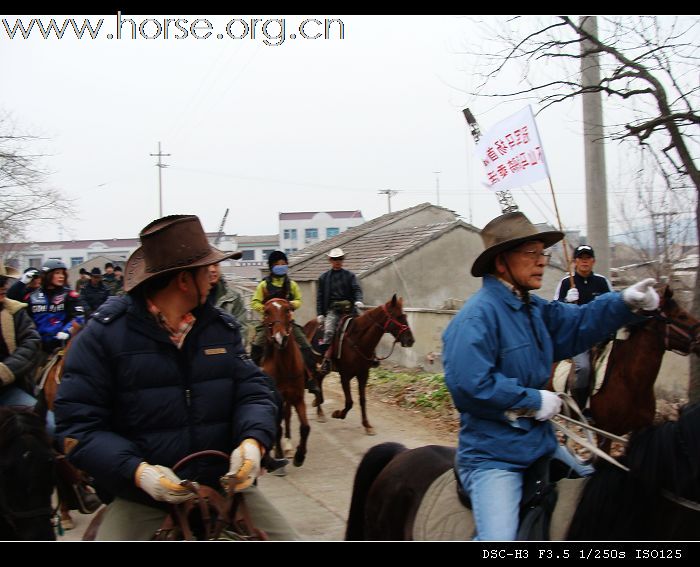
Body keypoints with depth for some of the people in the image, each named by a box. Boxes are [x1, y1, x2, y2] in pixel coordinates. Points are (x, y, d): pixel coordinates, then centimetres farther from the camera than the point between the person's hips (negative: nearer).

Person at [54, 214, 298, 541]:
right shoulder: (103, 336, -7)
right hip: (139, 498, -3)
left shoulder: (222, 328, 8)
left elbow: (254, 391, 4)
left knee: (284, 536, -5)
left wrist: (253, 439, -18)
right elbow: (77, 423, -10)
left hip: (225, 486, 3)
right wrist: (135, 470, -24)